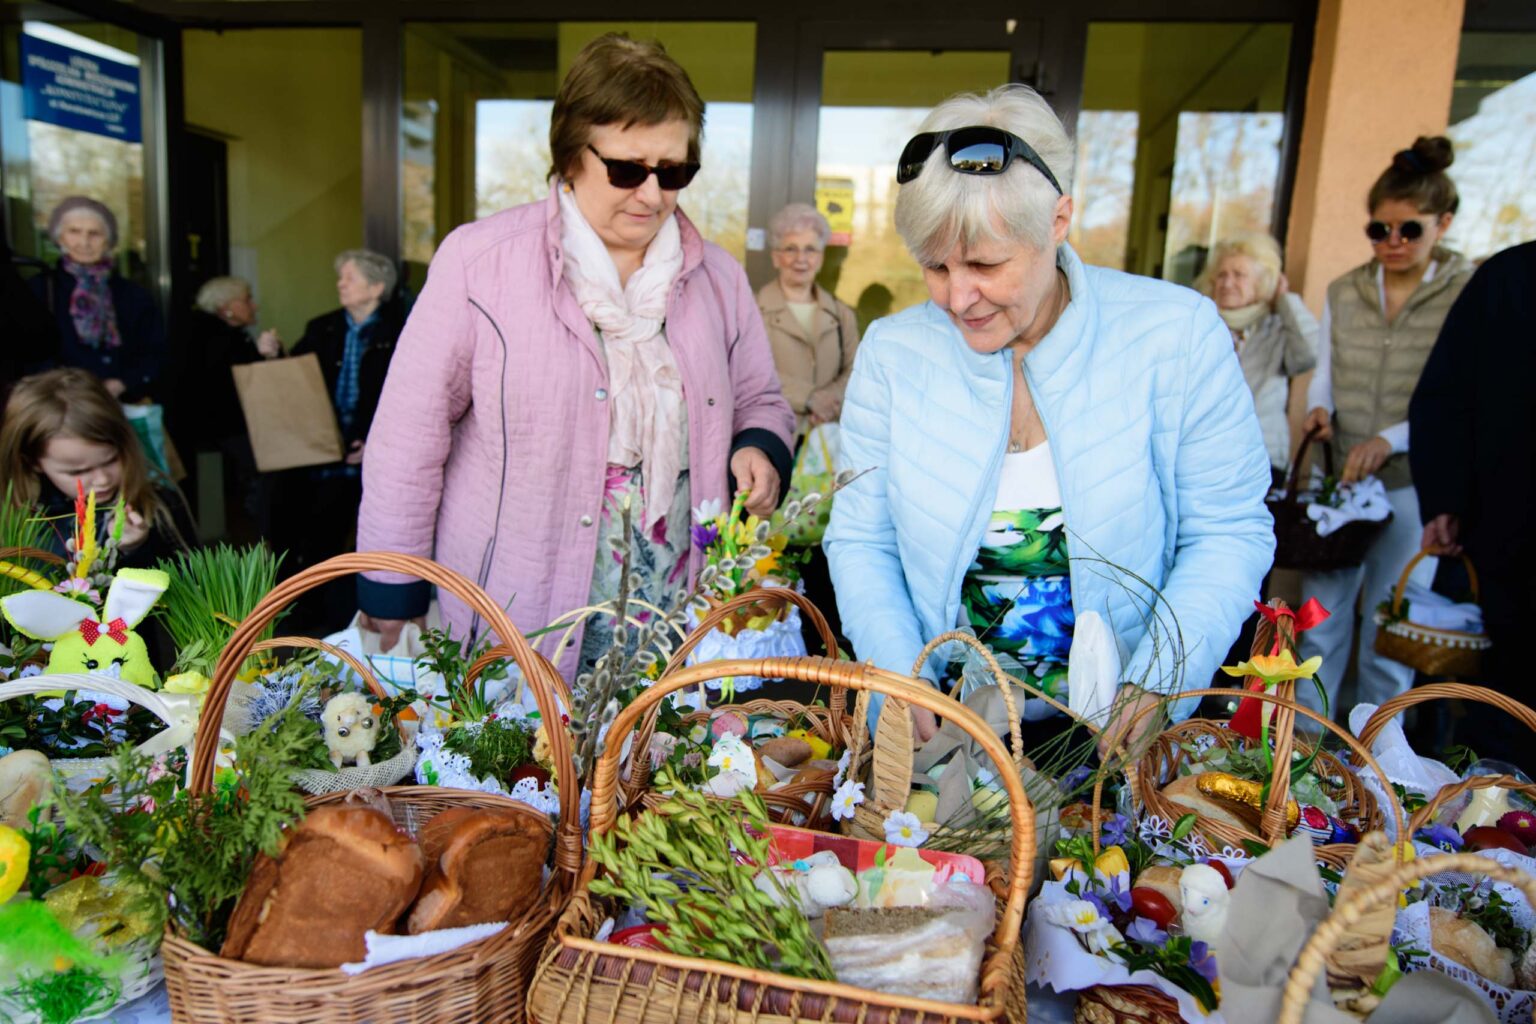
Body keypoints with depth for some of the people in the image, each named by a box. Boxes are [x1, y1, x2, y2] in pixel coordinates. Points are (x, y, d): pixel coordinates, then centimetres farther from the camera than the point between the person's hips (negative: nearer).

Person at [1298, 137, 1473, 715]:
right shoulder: (1344, 293, 9)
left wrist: (1390, 440, -21)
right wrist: (1321, 409, -7)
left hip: (1413, 483, -3)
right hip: (1337, 477, 3)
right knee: (1319, 620, 5)